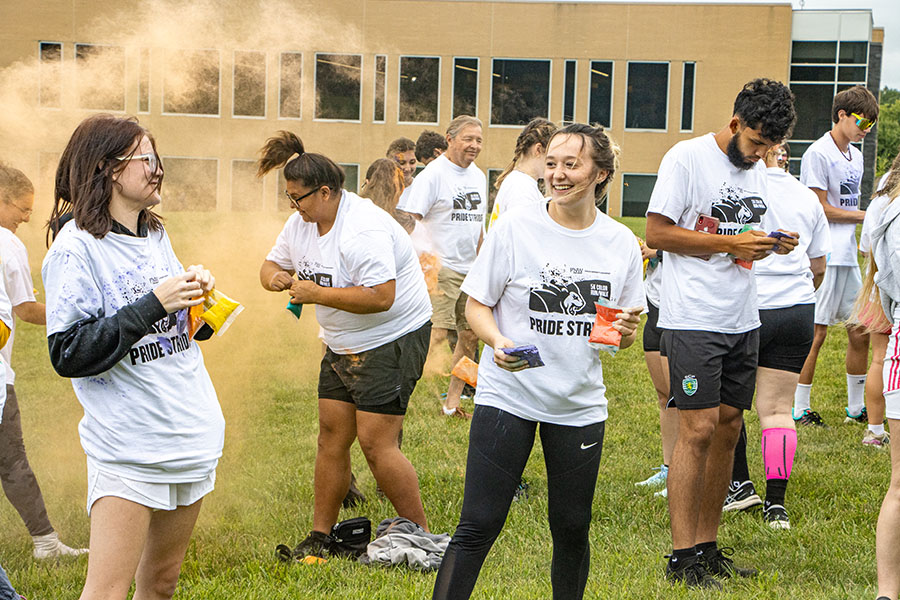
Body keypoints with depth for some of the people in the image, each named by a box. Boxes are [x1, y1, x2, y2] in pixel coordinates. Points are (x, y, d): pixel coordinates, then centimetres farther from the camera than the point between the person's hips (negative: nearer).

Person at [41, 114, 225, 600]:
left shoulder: (155, 237, 13)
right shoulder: (76, 249, -11)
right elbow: (69, 354, -18)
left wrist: (198, 295, 1)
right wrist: (154, 304, -20)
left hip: (193, 433, 8)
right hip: (128, 446, -8)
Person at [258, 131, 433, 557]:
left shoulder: (362, 230, -25)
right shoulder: (302, 223, 5)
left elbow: (380, 297, -32)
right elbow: (273, 263, 17)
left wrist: (316, 293, -25)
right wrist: (275, 276, -9)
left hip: (392, 341, -9)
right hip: (343, 345, 9)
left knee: (375, 442, -12)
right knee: (332, 435, 7)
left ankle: (420, 536, -1)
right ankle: (320, 535, 15)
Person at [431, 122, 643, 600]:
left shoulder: (620, 243, 3)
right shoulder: (516, 227, -6)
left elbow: (623, 332, 12)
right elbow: (477, 304, -1)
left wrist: (626, 332, -11)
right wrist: (497, 341, -20)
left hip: (580, 404, 3)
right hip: (508, 396, -3)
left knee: (571, 528, 10)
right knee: (478, 525, -6)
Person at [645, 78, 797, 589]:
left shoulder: (757, 169, 14)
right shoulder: (688, 158, -9)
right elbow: (657, 232, -12)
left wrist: (773, 245, -1)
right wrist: (730, 243, -17)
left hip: (743, 318, 7)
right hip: (694, 317, -7)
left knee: (729, 428, 8)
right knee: (700, 428, -10)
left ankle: (708, 546, 16)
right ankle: (682, 555, -5)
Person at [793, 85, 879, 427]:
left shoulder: (855, 156, 16)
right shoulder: (819, 153, -10)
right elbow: (822, 209, -13)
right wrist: (867, 216, -8)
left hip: (848, 256, 8)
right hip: (823, 257, -8)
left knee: (860, 331, 9)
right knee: (816, 333, -5)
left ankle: (856, 408, 18)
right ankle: (800, 409, 3)